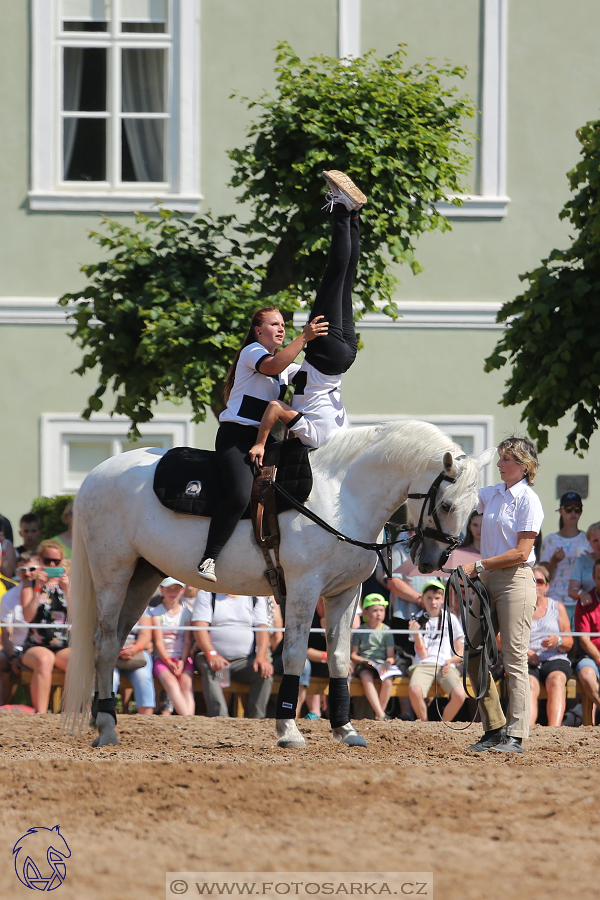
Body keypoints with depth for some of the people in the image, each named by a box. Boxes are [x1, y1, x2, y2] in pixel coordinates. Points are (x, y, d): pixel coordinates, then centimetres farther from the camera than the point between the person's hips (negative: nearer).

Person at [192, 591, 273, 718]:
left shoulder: (256, 598, 11)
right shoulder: (206, 593, 5)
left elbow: (262, 628, 2)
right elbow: (199, 626, -7)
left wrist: (261, 657, -17)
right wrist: (211, 654, -25)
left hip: (245, 659, 2)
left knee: (265, 673, -27)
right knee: (210, 670, -35)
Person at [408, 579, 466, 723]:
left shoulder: (450, 619, 13)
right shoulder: (418, 621, 12)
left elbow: (460, 653, 14)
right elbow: (423, 655, 4)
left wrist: (451, 660, -8)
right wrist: (416, 634, -11)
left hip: (446, 666, 1)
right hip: (424, 665, -1)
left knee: (459, 695, -31)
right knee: (414, 691, -35)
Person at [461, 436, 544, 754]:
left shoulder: (528, 500, -10)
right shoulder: (493, 494, 11)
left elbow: (521, 553, -15)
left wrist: (478, 565, -15)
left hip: (515, 580, -8)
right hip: (488, 581, 8)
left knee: (514, 661, -7)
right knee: (474, 656, 6)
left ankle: (515, 736, -6)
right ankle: (494, 729, 15)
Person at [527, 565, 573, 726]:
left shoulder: (557, 607, 18)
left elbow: (569, 643, 14)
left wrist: (557, 641, -11)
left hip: (554, 660, 1)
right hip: (525, 663, -1)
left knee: (556, 680, -35)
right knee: (530, 686, -35)